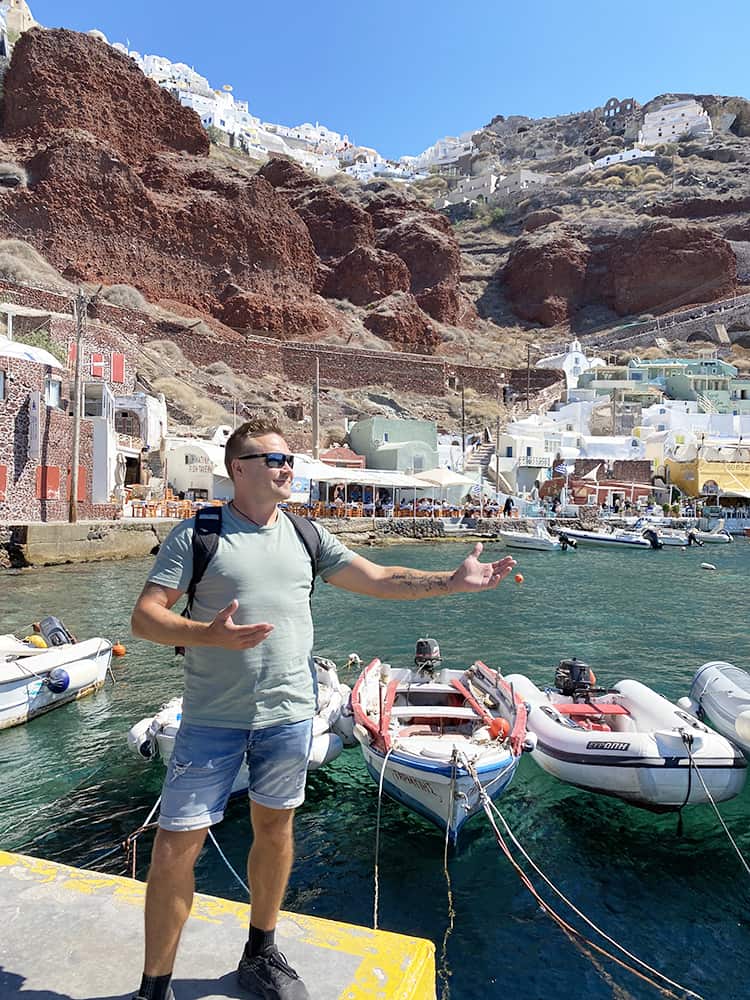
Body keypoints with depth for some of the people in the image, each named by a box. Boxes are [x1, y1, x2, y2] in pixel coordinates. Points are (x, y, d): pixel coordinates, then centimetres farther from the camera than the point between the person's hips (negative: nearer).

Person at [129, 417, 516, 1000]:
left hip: (289, 715, 4)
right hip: (212, 719, -3)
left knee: (274, 828, 17)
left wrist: (455, 582, -6)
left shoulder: (306, 537, 5)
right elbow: (145, 617, -9)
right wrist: (209, 634, -26)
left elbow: (381, 580, 3)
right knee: (176, 848, 1)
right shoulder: (195, 534, -6)